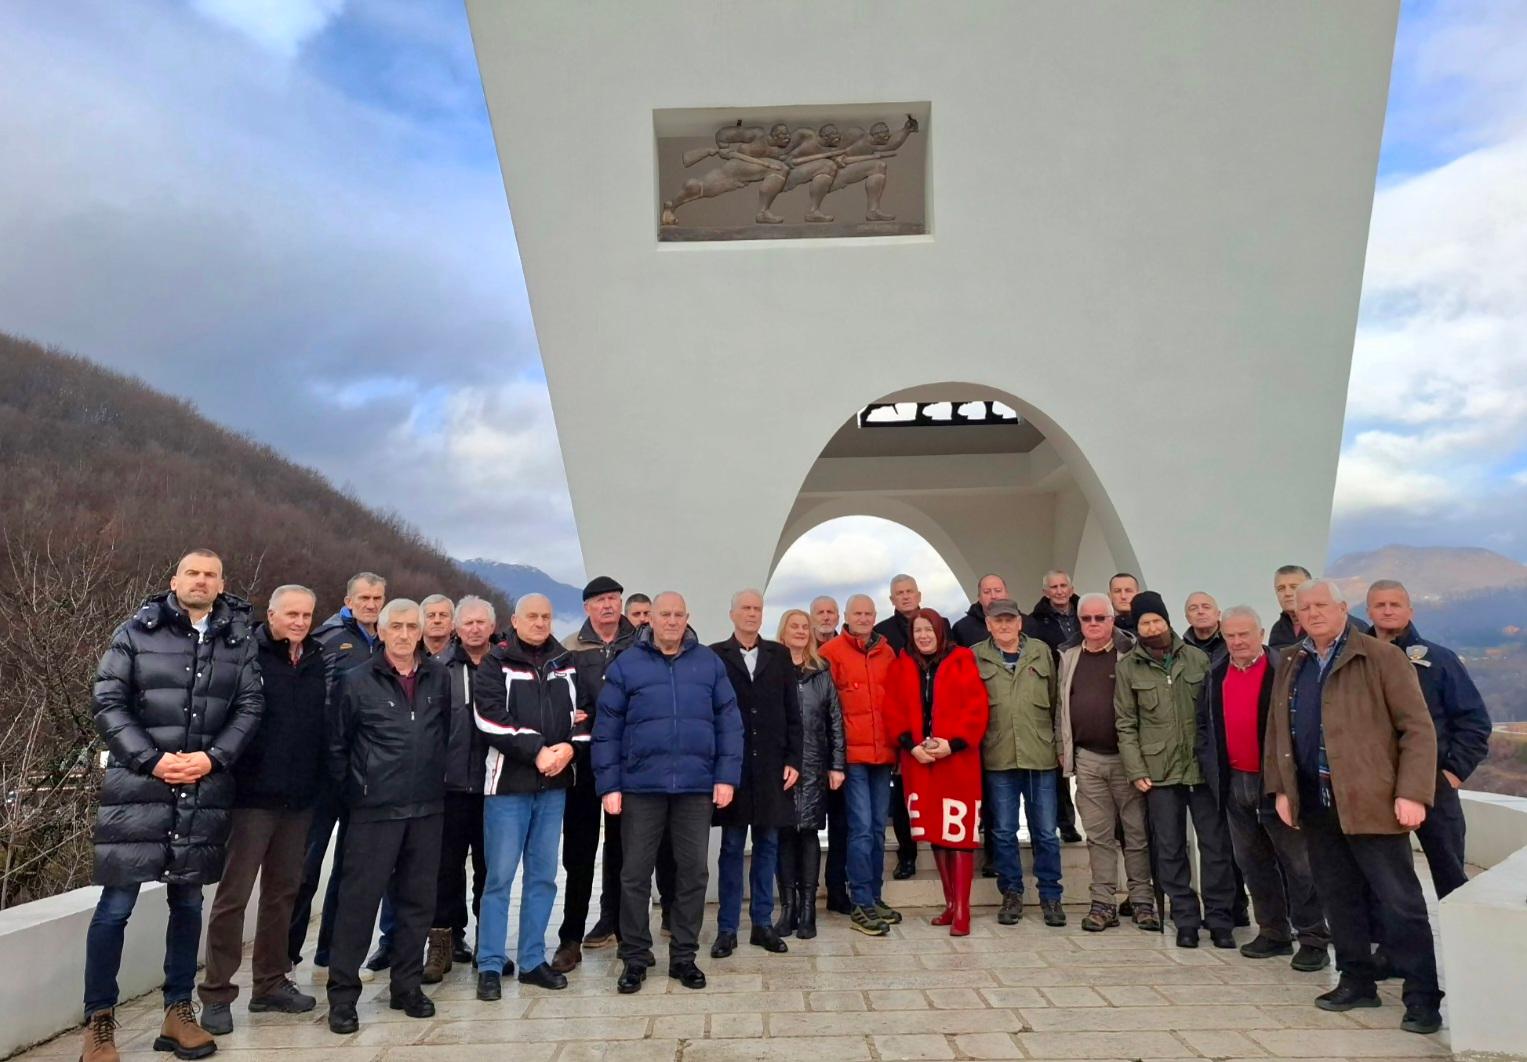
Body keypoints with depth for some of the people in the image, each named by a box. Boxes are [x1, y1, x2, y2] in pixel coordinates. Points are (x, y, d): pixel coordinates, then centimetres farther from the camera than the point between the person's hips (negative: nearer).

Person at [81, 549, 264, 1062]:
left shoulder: (238, 642, 6)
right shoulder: (137, 631, 1)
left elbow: (250, 706, 3)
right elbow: (106, 701, -4)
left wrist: (212, 757, -10)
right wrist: (151, 760, -12)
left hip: (205, 791, 2)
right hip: (137, 788, -2)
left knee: (188, 903, 12)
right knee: (115, 906, 2)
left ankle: (178, 1012, 24)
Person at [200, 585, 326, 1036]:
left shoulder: (317, 662, 8)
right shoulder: (247, 655, -9)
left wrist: (320, 779, 8)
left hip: (299, 797, 6)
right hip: (252, 794, -5)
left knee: (283, 891, 14)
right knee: (233, 893, 2)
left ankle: (270, 983, 26)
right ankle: (216, 994, 14)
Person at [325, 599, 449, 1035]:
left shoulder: (439, 678, 4)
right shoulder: (355, 681, -3)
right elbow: (337, 746, 2)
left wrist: (437, 781, 10)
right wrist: (351, 792, 2)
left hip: (428, 808, 3)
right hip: (374, 809, -3)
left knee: (418, 899, 11)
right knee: (359, 900, 2)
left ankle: (407, 985, 25)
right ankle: (343, 993, 16)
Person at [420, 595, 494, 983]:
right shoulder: (439, 668, 1)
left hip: (492, 782, 1)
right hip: (451, 784, -1)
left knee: (489, 865, 10)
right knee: (447, 865, 5)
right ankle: (444, 941, 17)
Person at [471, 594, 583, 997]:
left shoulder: (566, 665, 12)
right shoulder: (496, 665, -1)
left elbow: (582, 712, 10)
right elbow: (492, 719, -12)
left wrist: (569, 746, -10)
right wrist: (537, 751, -18)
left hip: (554, 785, 4)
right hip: (509, 783, -4)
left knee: (543, 875, 9)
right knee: (500, 876, -1)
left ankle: (533, 960, 20)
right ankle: (490, 965, 10)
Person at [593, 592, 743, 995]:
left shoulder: (709, 663, 5)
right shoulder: (625, 665, 2)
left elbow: (729, 722, 4)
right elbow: (606, 729, 1)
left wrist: (726, 776, -2)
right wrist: (609, 784, -3)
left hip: (696, 785, 1)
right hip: (641, 785, -1)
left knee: (693, 871, 9)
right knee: (635, 873, 7)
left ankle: (684, 956, 24)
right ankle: (635, 958, 21)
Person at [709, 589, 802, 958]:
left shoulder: (779, 655, 8)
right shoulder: (715, 656, 0)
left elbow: (792, 712, 7)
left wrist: (793, 760, 1)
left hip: (772, 766, 3)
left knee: (768, 844, 9)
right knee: (731, 847, 5)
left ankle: (762, 924, 20)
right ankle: (727, 928, 14)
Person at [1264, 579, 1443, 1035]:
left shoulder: (1382, 657, -4)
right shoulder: (1291, 664, 12)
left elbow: (1418, 727, -8)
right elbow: (1277, 729, 15)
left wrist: (1412, 792, -15)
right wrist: (1280, 788, 7)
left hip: (1371, 800, -5)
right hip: (1314, 802, 5)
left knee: (1400, 901, 1)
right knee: (1339, 897, 13)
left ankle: (1422, 998, 13)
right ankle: (1357, 982, 26)